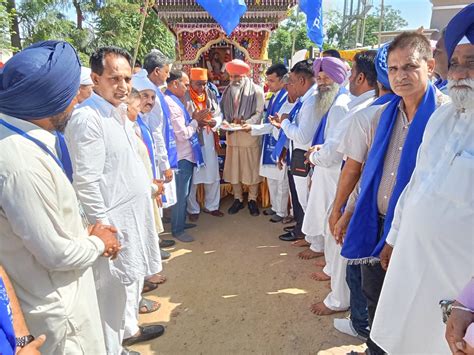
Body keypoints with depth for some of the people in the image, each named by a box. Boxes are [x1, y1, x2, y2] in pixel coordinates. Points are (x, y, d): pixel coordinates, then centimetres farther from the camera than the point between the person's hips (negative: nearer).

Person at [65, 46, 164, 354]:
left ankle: (129, 329, 45)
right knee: (114, 286, 6)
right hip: (114, 220, -9)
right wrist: (103, 227, -19)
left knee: (133, 277, 23)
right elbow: (86, 183, -23)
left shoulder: (120, 111, 8)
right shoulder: (87, 118, -20)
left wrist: (148, 186, 18)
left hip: (136, 212, 9)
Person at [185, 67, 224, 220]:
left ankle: (211, 206, 29)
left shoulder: (211, 94, 6)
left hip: (209, 140, 5)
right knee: (192, 177, 5)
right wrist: (194, 119, -26)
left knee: (213, 175, 11)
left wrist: (215, 121, -15)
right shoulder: (184, 97, -9)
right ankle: (193, 209, 22)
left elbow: (219, 114, 7)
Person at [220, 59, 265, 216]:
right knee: (233, 168, 8)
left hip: (250, 135, -3)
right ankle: (238, 199, 22)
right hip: (232, 136, 4)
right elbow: (223, 112, 9)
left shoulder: (256, 91, -4)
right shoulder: (227, 91, 9)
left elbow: (259, 113, -8)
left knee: (252, 168, 4)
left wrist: (245, 123, -23)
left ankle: (252, 199, 19)